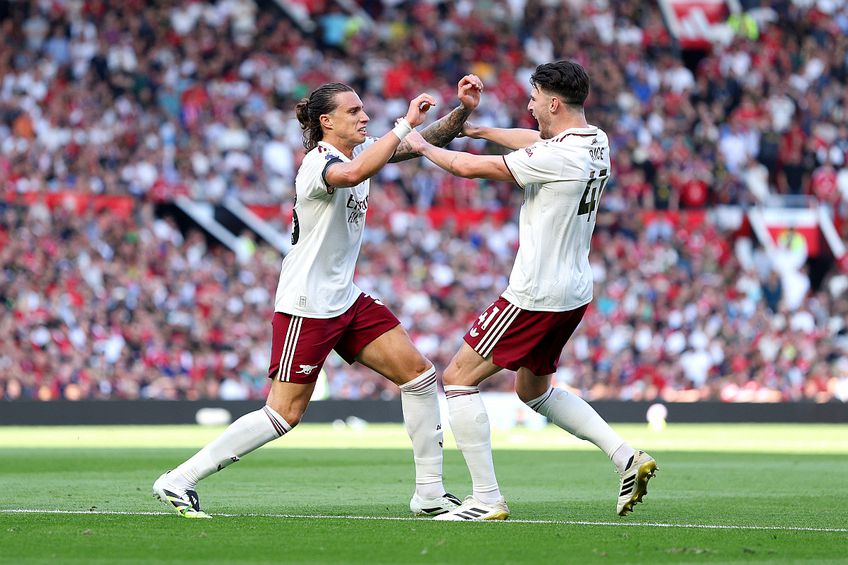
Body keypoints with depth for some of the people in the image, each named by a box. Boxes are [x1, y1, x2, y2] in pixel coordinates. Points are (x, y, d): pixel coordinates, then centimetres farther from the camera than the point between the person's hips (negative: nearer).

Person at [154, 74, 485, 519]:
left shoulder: (358, 151, 8)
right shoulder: (318, 163, -18)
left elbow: (428, 142, 13)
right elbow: (354, 174, -43)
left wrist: (463, 110, -5)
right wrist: (406, 123, -38)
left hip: (346, 300, 9)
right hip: (306, 305, -9)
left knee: (418, 373, 3)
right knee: (284, 414, -9)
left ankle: (430, 493, 8)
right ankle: (179, 481, -2)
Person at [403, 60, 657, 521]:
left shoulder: (556, 157, -22)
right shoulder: (595, 142, 5)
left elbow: (468, 167, -15)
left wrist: (423, 146, 3)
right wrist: (478, 129, 29)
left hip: (536, 297, -9)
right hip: (574, 294, 9)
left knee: (458, 378, 0)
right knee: (533, 389, 26)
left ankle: (486, 499, -3)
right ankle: (626, 456, 12)